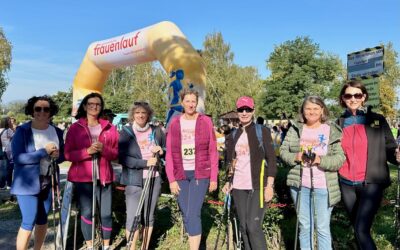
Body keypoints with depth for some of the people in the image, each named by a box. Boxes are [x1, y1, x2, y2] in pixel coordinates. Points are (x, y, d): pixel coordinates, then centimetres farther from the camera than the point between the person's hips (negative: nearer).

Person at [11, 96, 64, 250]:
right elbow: (17, 158, -17)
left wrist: (57, 155, -13)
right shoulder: (22, 131, -9)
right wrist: (43, 152, -23)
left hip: (49, 182, 5)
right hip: (27, 183, -4)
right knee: (28, 223, -5)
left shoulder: (56, 131, 4)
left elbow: (63, 155, 10)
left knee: (43, 220, 15)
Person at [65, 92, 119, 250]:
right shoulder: (75, 128, 3)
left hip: (104, 177, 1)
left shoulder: (110, 128, 7)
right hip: (82, 177, -1)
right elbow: (68, 154, -1)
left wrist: (104, 149, -14)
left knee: (106, 213, 2)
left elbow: (116, 153, 7)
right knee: (86, 212, 2)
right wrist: (87, 151, -17)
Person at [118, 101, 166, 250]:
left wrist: (161, 151, -9)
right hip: (134, 181, -3)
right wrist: (145, 163, -19)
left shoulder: (156, 131, 5)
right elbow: (122, 158, -11)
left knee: (149, 216, 12)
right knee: (133, 217, -4)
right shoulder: (126, 132, -2)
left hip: (154, 179, 3)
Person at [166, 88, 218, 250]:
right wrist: (171, 179, -3)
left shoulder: (205, 121, -1)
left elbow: (213, 152, 0)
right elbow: (170, 154, 3)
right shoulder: (174, 123, 4)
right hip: (180, 175, 3)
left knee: (193, 214, -11)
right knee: (186, 215, 10)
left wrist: (214, 177, -3)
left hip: (200, 174, -3)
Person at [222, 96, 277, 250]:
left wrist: (269, 185, -12)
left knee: (253, 226, -9)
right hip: (238, 187, 5)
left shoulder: (262, 131, -1)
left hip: (257, 185, -5)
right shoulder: (233, 135, 12)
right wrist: (228, 182, 10)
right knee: (243, 227, 9)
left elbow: (271, 159, -5)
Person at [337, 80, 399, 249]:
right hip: (346, 185, 3)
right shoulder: (339, 124, 6)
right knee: (357, 229, 15)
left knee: (362, 230, -12)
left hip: (371, 183, -3)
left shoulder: (377, 120, 0)